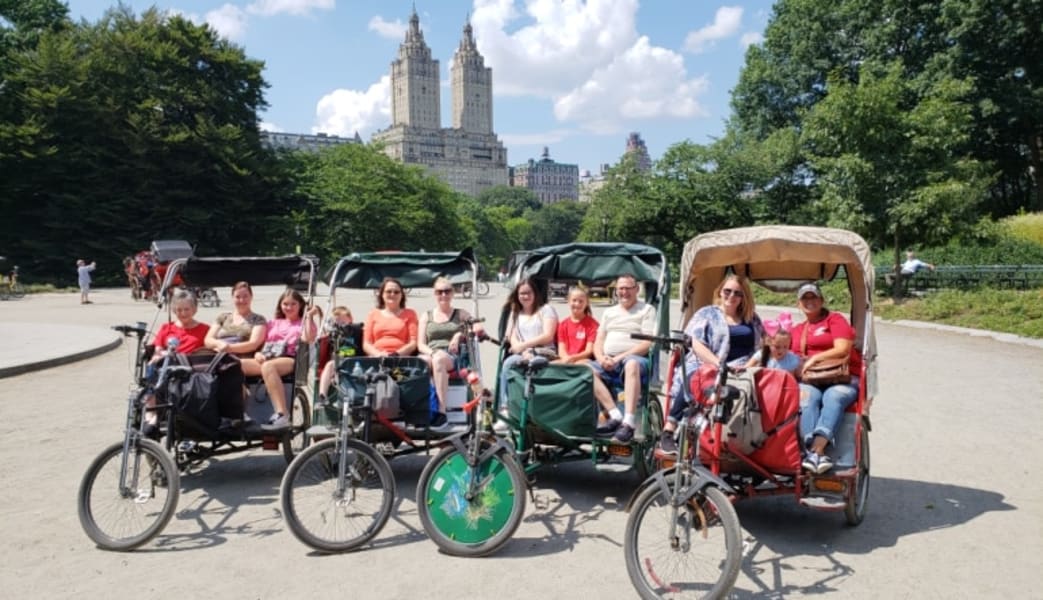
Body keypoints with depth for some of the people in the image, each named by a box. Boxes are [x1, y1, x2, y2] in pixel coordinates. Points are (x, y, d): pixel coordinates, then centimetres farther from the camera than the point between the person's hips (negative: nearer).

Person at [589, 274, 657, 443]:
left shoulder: (647, 310, 9)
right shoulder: (609, 312, 26)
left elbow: (647, 344, -4)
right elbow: (598, 341, 18)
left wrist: (620, 357, -14)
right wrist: (601, 358, -6)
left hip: (634, 358, -5)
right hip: (608, 362, 5)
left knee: (631, 364, -41)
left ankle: (628, 422, -46)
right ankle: (615, 415, -31)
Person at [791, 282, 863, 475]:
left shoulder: (835, 319, 13)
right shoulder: (796, 331, 29)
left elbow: (843, 349, -2)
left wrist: (814, 358, -7)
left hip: (842, 379, -2)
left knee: (833, 397, -37)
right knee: (809, 396, -34)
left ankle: (816, 449, -53)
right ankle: (818, 454, -50)